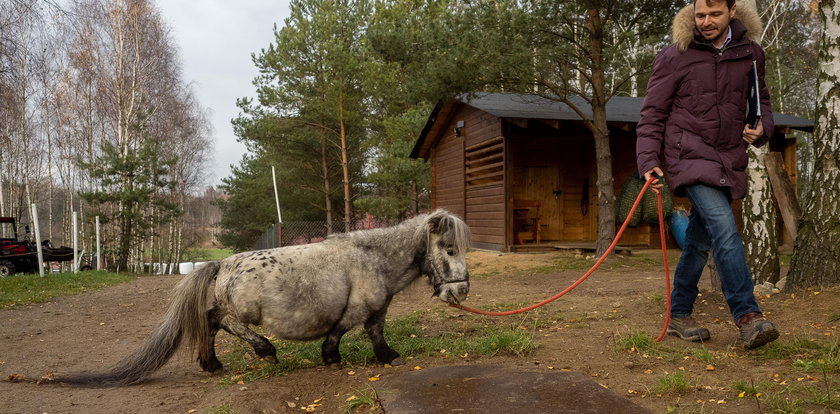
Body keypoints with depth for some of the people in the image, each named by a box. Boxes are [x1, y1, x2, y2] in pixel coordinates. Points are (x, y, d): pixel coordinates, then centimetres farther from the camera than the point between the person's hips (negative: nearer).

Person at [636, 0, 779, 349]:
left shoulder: (750, 53, 10)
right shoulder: (675, 56, -3)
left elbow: (761, 100, 23)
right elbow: (653, 113, -2)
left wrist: (762, 127, 1)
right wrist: (648, 161, -11)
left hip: (729, 159, 5)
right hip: (690, 154, -5)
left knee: (700, 241, 9)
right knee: (724, 228, -22)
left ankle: (679, 316, 21)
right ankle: (748, 317, -20)